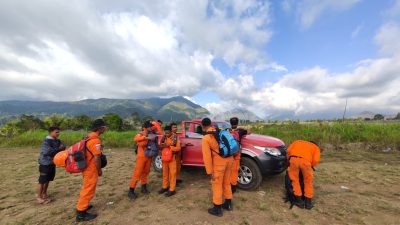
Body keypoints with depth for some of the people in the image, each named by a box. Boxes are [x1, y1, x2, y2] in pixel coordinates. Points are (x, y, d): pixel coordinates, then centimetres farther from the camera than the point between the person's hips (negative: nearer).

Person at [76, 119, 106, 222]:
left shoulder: (89, 136, 6)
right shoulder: (96, 140, -25)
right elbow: (96, 158, -24)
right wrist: (99, 170, -12)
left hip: (86, 167, 10)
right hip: (91, 169, -10)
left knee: (86, 188, 26)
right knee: (89, 190, 4)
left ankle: (82, 205, 42)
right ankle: (81, 213, 17)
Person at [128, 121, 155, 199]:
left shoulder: (151, 134, 4)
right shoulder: (140, 134, -13)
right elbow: (135, 139, -35)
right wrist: (147, 138, -40)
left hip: (149, 157, 6)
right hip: (141, 157, -6)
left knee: (145, 172, 15)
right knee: (137, 173, -2)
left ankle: (143, 188, 29)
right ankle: (131, 191, 10)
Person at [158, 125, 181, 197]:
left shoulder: (175, 137, -12)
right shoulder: (163, 137, 1)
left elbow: (178, 148, -13)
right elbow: (160, 146, 9)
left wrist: (169, 146, -25)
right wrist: (162, 146, -14)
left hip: (172, 157, -4)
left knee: (172, 173, 4)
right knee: (165, 173, 16)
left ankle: (172, 189, 16)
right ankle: (165, 187, 32)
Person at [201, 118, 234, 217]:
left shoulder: (206, 138, -13)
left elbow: (207, 156, -14)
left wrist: (210, 172, -8)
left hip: (219, 163, -6)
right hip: (229, 160, 6)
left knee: (217, 185, 12)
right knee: (226, 183, 23)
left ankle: (217, 209, 28)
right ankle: (228, 204, 40)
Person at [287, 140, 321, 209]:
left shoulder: (298, 142, 37)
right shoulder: (316, 147, 32)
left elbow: (288, 150, 19)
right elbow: (316, 160, 12)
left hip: (293, 159, 1)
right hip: (305, 160, 0)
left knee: (294, 180, 18)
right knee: (308, 181, 22)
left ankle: (299, 200, 24)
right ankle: (308, 202, 29)